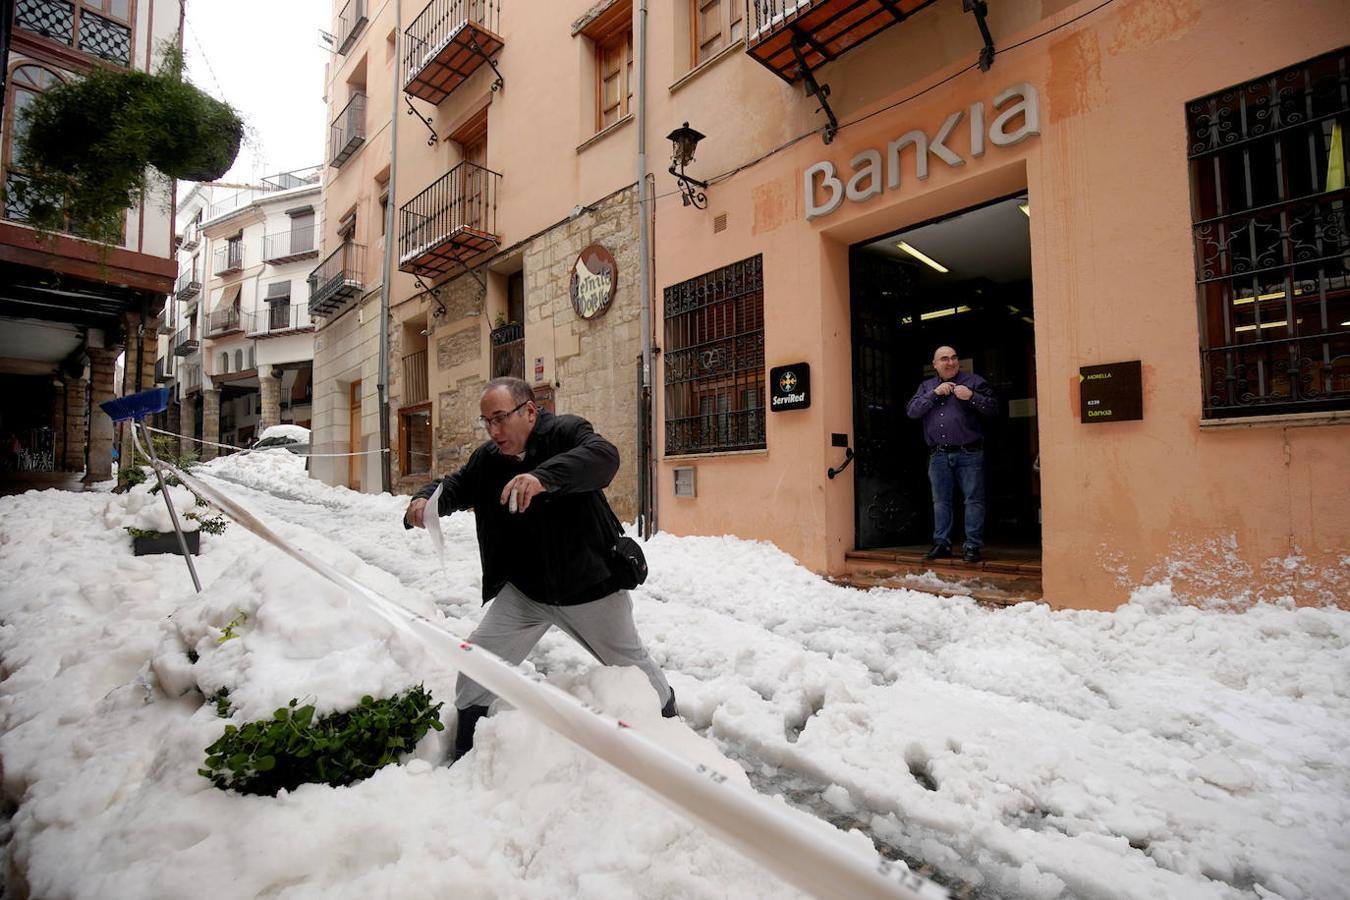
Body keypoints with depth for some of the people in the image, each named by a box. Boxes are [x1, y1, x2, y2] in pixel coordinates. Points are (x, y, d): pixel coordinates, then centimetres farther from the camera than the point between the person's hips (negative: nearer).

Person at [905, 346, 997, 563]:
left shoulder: (974, 382, 6)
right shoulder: (926, 386, 15)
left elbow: (993, 408, -1)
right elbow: (911, 411, 0)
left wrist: (971, 396, -15)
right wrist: (934, 394, -8)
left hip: (969, 454, -3)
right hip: (938, 456, 3)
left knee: (974, 500, -2)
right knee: (940, 502, 9)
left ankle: (972, 546, 6)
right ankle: (942, 544, 19)